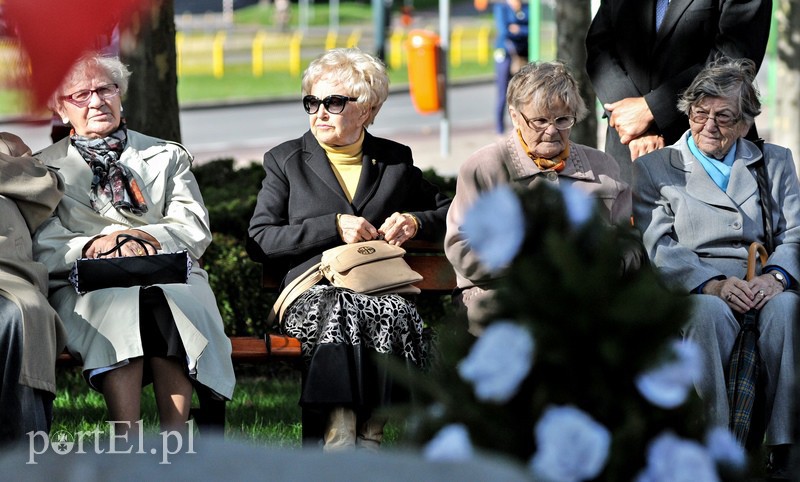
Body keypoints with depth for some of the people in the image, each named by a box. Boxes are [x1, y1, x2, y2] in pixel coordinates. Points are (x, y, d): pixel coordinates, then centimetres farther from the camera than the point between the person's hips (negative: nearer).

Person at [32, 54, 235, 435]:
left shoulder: (168, 157, 23)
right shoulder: (45, 169, 19)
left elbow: (196, 232, 9)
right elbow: (42, 248, 4)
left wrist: (147, 238, -11)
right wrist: (92, 246, -16)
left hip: (170, 279, 1)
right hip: (86, 288, -1)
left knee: (161, 299, -36)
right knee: (118, 300, -38)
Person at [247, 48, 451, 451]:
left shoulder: (396, 160, 23)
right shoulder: (284, 161, 19)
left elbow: (452, 213, 30)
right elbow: (259, 241, 8)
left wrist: (416, 222, 7)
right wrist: (333, 227, -3)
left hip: (383, 289, 1)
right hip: (312, 292, -1)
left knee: (395, 313, -38)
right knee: (340, 311, -39)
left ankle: (368, 437, -39)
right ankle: (340, 441, -45)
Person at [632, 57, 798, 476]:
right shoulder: (653, 169, 14)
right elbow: (659, 249, 0)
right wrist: (713, 284, -18)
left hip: (764, 289, 2)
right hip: (690, 295, -1)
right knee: (711, 311, -38)